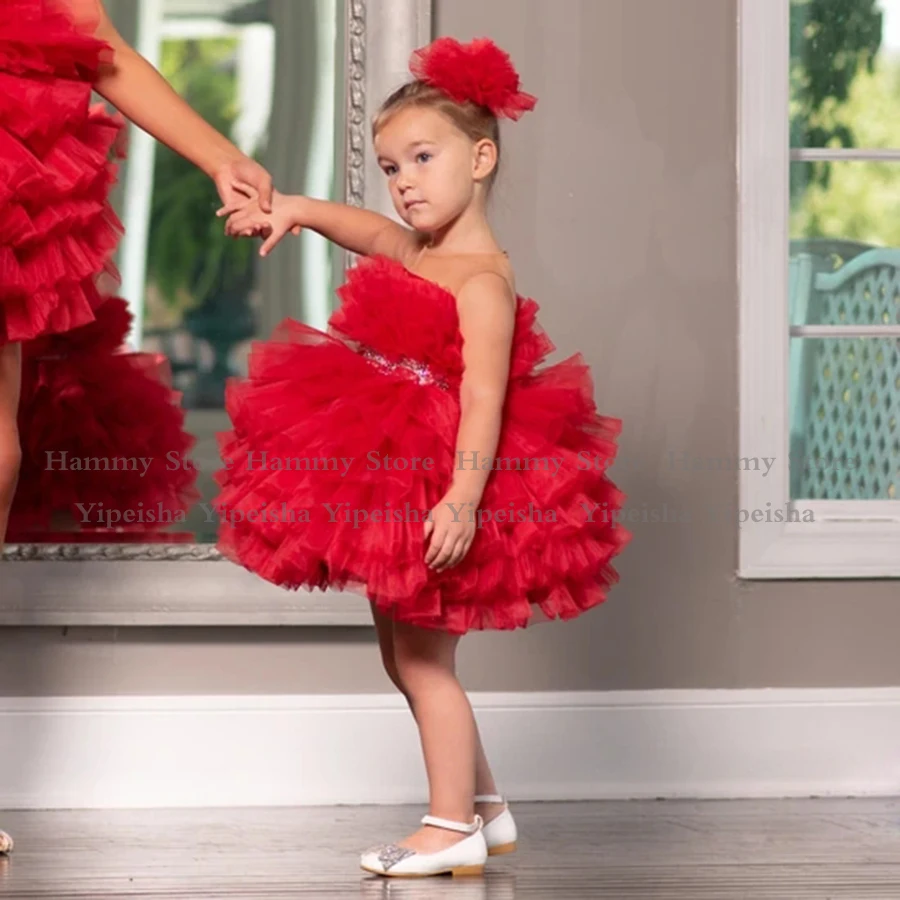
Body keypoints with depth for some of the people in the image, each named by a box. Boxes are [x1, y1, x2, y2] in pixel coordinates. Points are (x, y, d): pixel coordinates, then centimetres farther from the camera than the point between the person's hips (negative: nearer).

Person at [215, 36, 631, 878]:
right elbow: (366, 227, 29)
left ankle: (453, 827, 2)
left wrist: (463, 497, -35)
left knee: (423, 657, -5)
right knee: (408, 656, 17)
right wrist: (291, 209, 14)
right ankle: (482, 805, 28)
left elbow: (484, 399, -27)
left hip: (436, 487, -10)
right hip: (392, 483, 10)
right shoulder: (418, 254, 8)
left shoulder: (482, 278, -19)